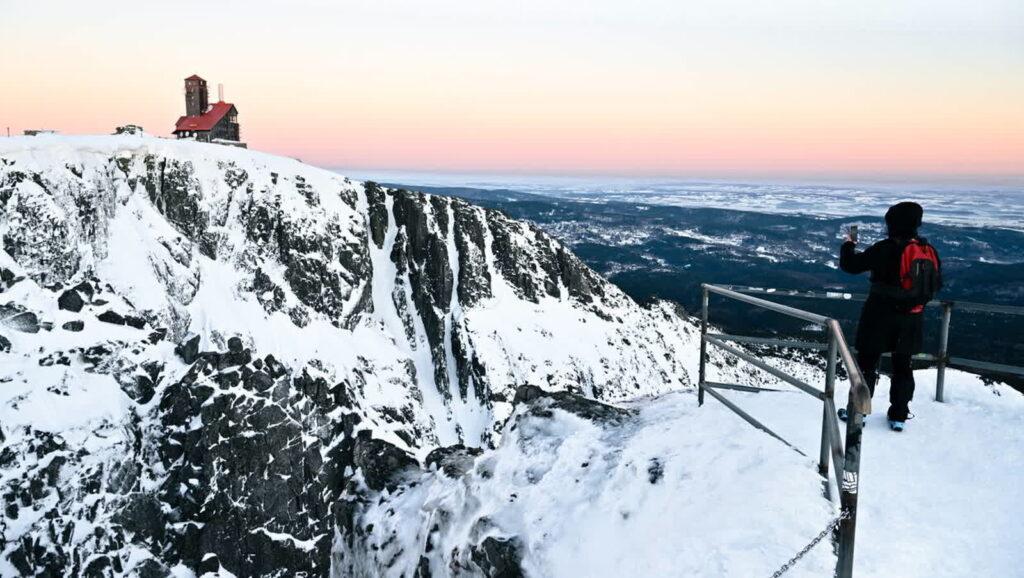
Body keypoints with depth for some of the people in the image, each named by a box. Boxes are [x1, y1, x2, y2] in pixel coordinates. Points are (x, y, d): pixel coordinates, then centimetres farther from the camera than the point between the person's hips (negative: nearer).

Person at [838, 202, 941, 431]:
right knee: (903, 365, 14)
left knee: (867, 362, 6)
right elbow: (936, 284, 10)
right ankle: (899, 416, 19)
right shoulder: (928, 250, 0)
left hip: (881, 317, -4)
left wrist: (848, 245, 7)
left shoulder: (885, 249, -15)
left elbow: (850, 264, -12)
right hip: (911, 320, 5)